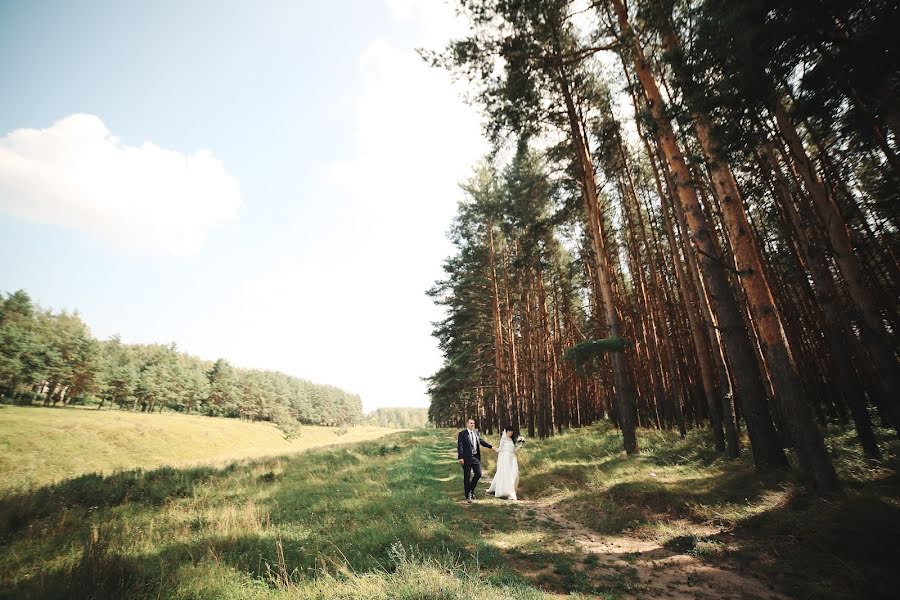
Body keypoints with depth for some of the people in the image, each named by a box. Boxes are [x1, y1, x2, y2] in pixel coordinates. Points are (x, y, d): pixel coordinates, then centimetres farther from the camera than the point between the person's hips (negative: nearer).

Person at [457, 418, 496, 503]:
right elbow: (460, 446, -13)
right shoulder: (462, 434, -8)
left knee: (478, 474, 4)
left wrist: (491, 446, 23)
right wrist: (460, 458, -21)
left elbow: (481, 441, 24)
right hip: (467, 458, -5)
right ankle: (468, 496, 16)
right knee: (467, 477, 3)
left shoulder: (476, 432, 10)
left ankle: (471, 490, 26)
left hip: (476, 457, 5)